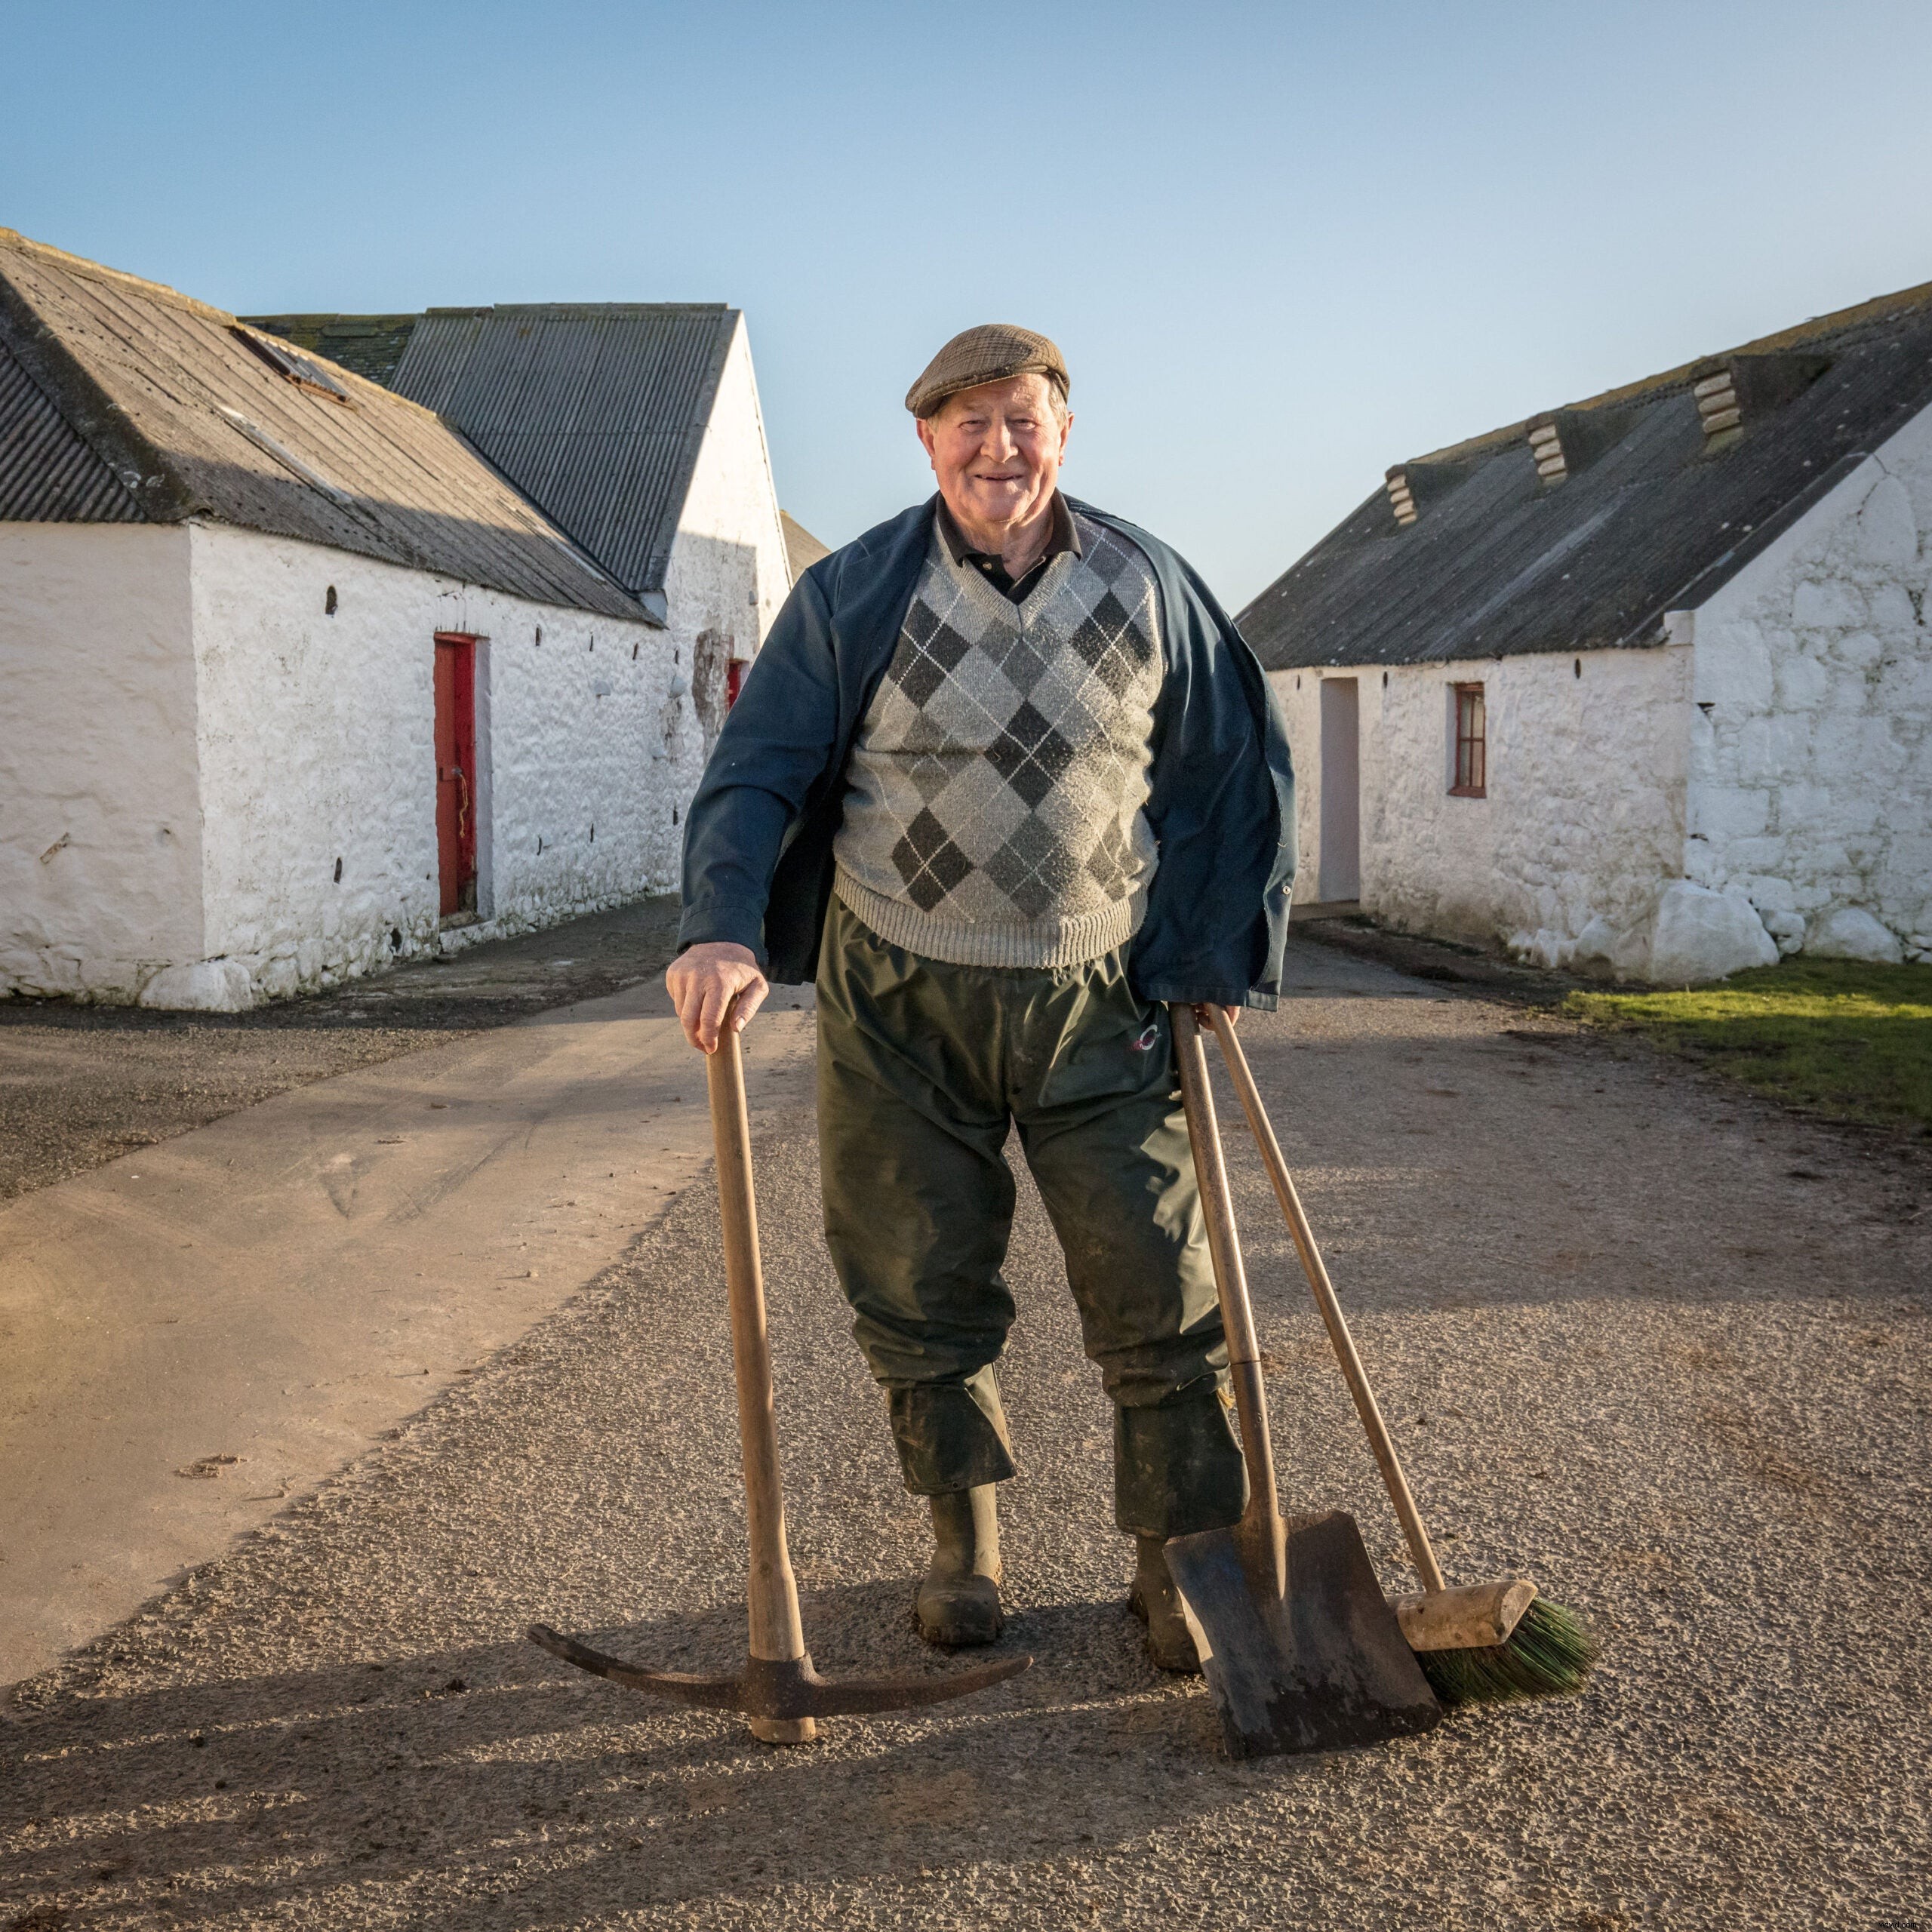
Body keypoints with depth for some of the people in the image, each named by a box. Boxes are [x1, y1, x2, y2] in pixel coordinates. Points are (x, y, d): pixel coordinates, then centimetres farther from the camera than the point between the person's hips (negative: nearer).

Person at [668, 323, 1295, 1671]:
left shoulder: (1150, 587, 2)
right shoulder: (854, 595, -3)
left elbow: (1241, 774, 10)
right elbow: (756, 775, -5)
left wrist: (1218, 958, 5)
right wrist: (723, 931, -21)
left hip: (1095, 1002, 1)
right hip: (900, 1003, 0)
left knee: (1158, 1284, 1)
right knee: (923, 1287, 8)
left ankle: (1178, 1564, 18)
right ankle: (965, 1544, 29)